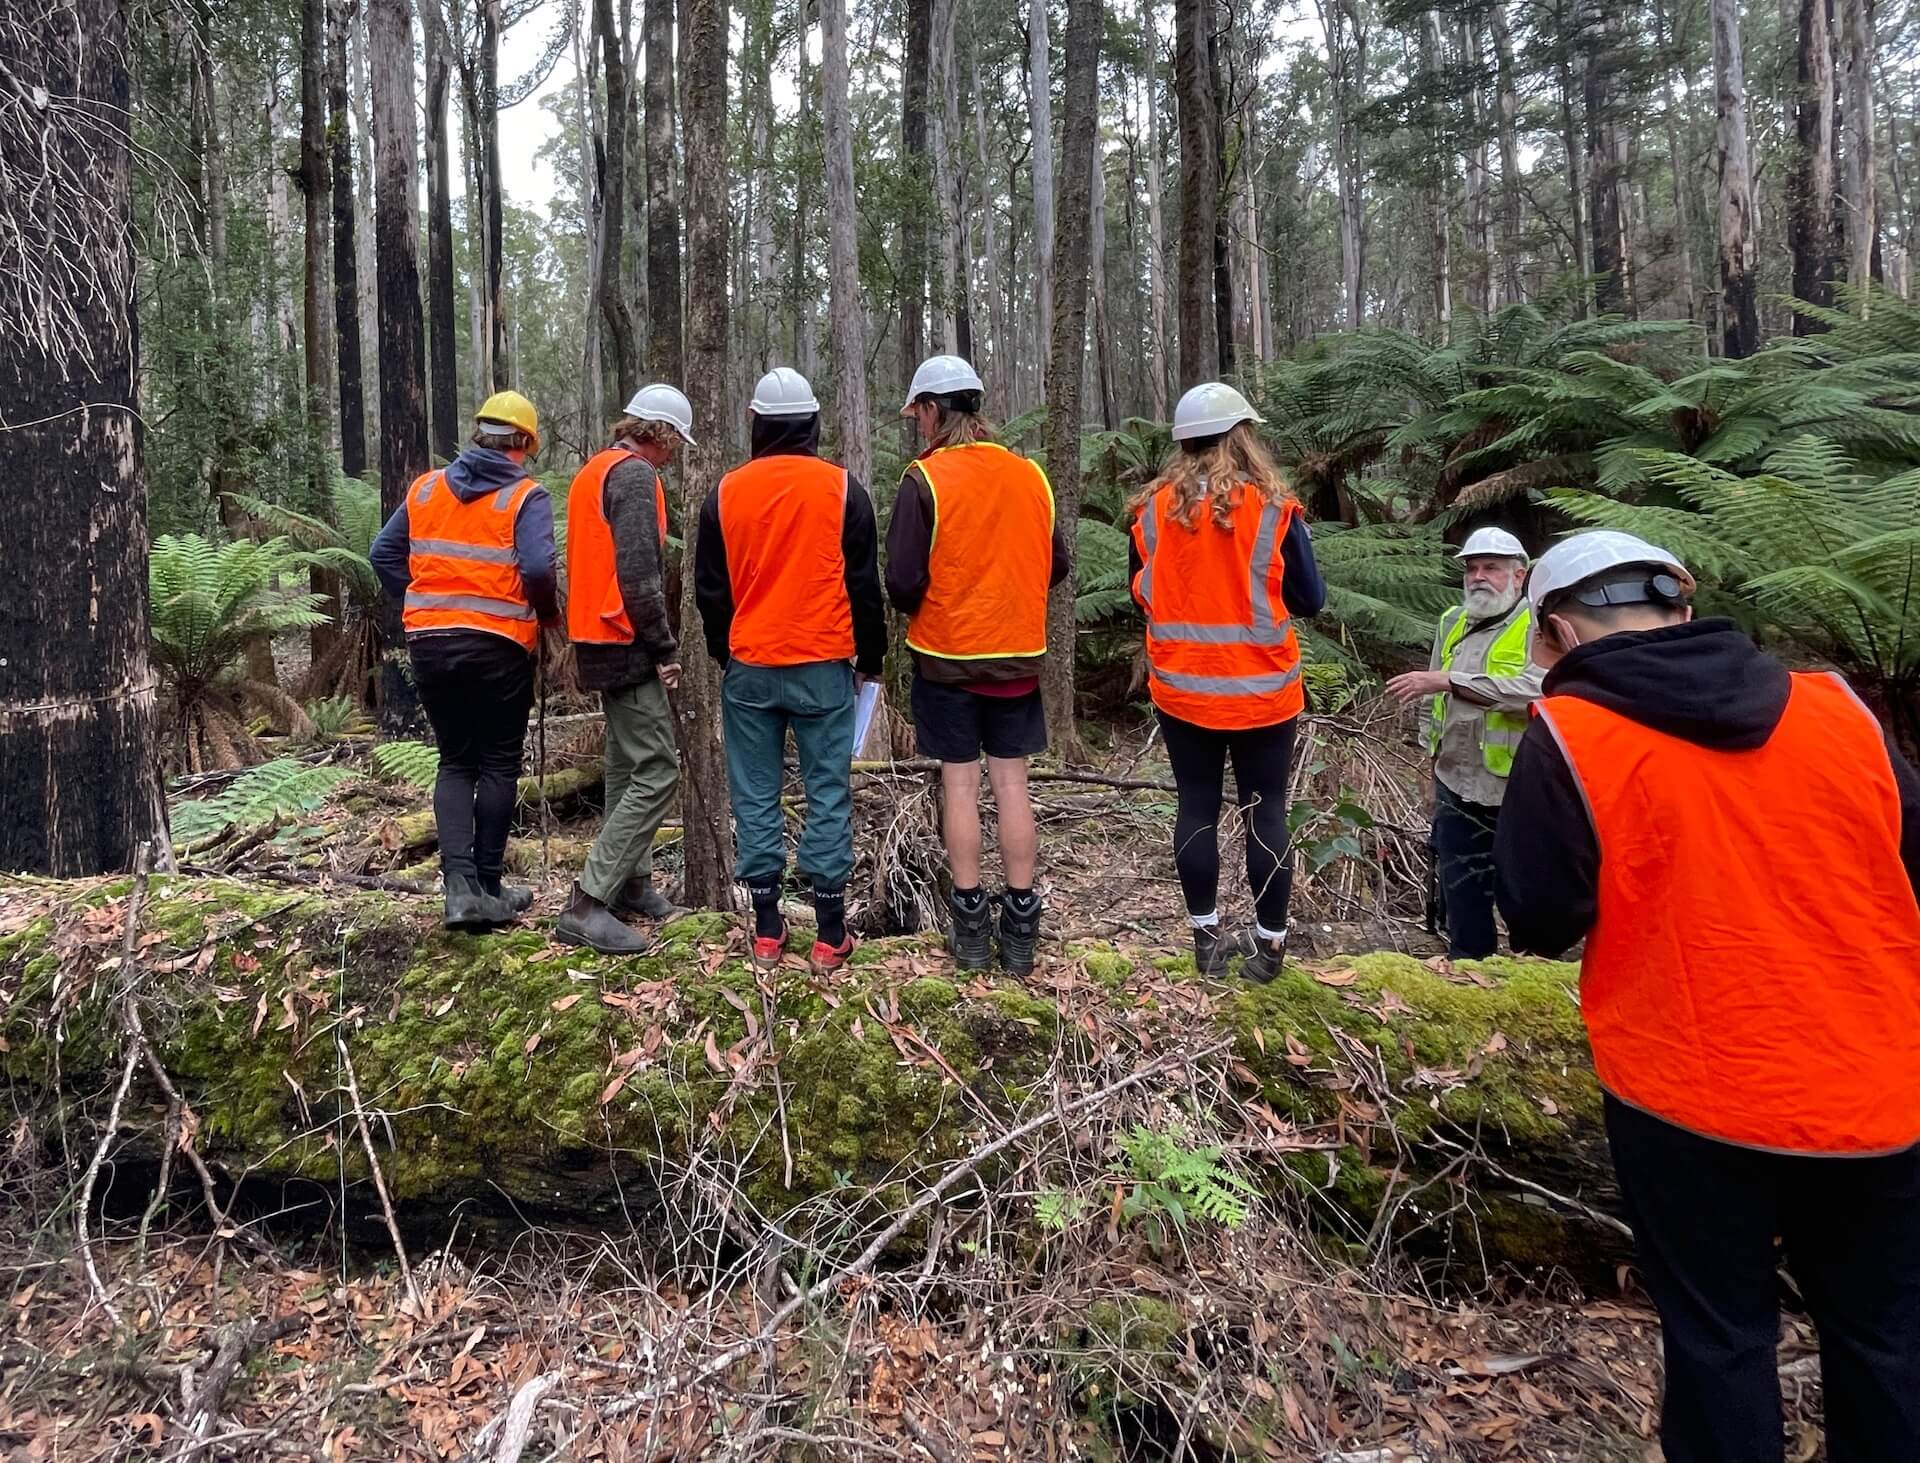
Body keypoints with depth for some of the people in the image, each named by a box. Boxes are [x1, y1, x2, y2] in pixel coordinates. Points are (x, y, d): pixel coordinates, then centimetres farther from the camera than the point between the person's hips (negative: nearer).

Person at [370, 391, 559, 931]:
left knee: (456, 763, 13)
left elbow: (383, 554, 9)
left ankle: (459, 883, -1)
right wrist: (549, 613, -1)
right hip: (498, 645, -4)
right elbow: (537, 567, -19)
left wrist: (418, 605, 17)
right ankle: (488, 890, 13)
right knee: (498, 765, 8)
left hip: (429, 642, 4)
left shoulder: (425, 488, 9)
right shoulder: (525, 496, -7)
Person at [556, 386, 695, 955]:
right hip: (627, 648, -11)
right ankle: (588, 903, -12)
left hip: (598, 641, 11)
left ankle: (632, 883, 28)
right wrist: (665, 647, -15)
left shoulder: (593, 471, 18)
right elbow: (638, 572, -22)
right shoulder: (635, 475, -13)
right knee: (656, 771, -10)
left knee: (627, 763, 18)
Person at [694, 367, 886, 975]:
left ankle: (767, 931, 13)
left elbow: (709, 588, 10)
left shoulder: (726, 492, 4)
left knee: (756, 796, 8)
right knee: (828, 794, 3)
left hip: (749, 667, 2)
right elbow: (865, 583, 2)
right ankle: (830, 935, 7)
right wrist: (869, 658, 13)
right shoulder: (841, 487, -1)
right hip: (824, 666, -1)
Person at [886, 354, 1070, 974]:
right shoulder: (1031, 475, 2)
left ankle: (971, 928, 11)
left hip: (947, 656, -3)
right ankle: (1020, 928, 13)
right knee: (1011, 783, 8)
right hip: (1019, 656, 3)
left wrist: (916, 608, 7)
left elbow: (903, 581, -13)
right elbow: (1057, 565, 9)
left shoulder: (924, 478, -11)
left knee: (959, 784, 5)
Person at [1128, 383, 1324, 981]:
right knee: (1265, 813, 8)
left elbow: (1142, 592, 8)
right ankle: (1269, 944, 17)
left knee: (1197, 809, 11)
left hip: (1180, 688, 2)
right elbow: (1310, 599, -4)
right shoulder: (1274, 508, -12)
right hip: (1262, 691, -2)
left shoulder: (1154, 508, -4)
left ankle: (1207, 939, 19)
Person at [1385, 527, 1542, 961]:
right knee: (1460, 904, 15)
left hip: (1518, 795, -6)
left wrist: (1445, 680, -31)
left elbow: (1534, 688, -30)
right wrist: (1434, 769, 18)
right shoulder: (1453, 623, 10)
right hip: (1457, 791, 6)